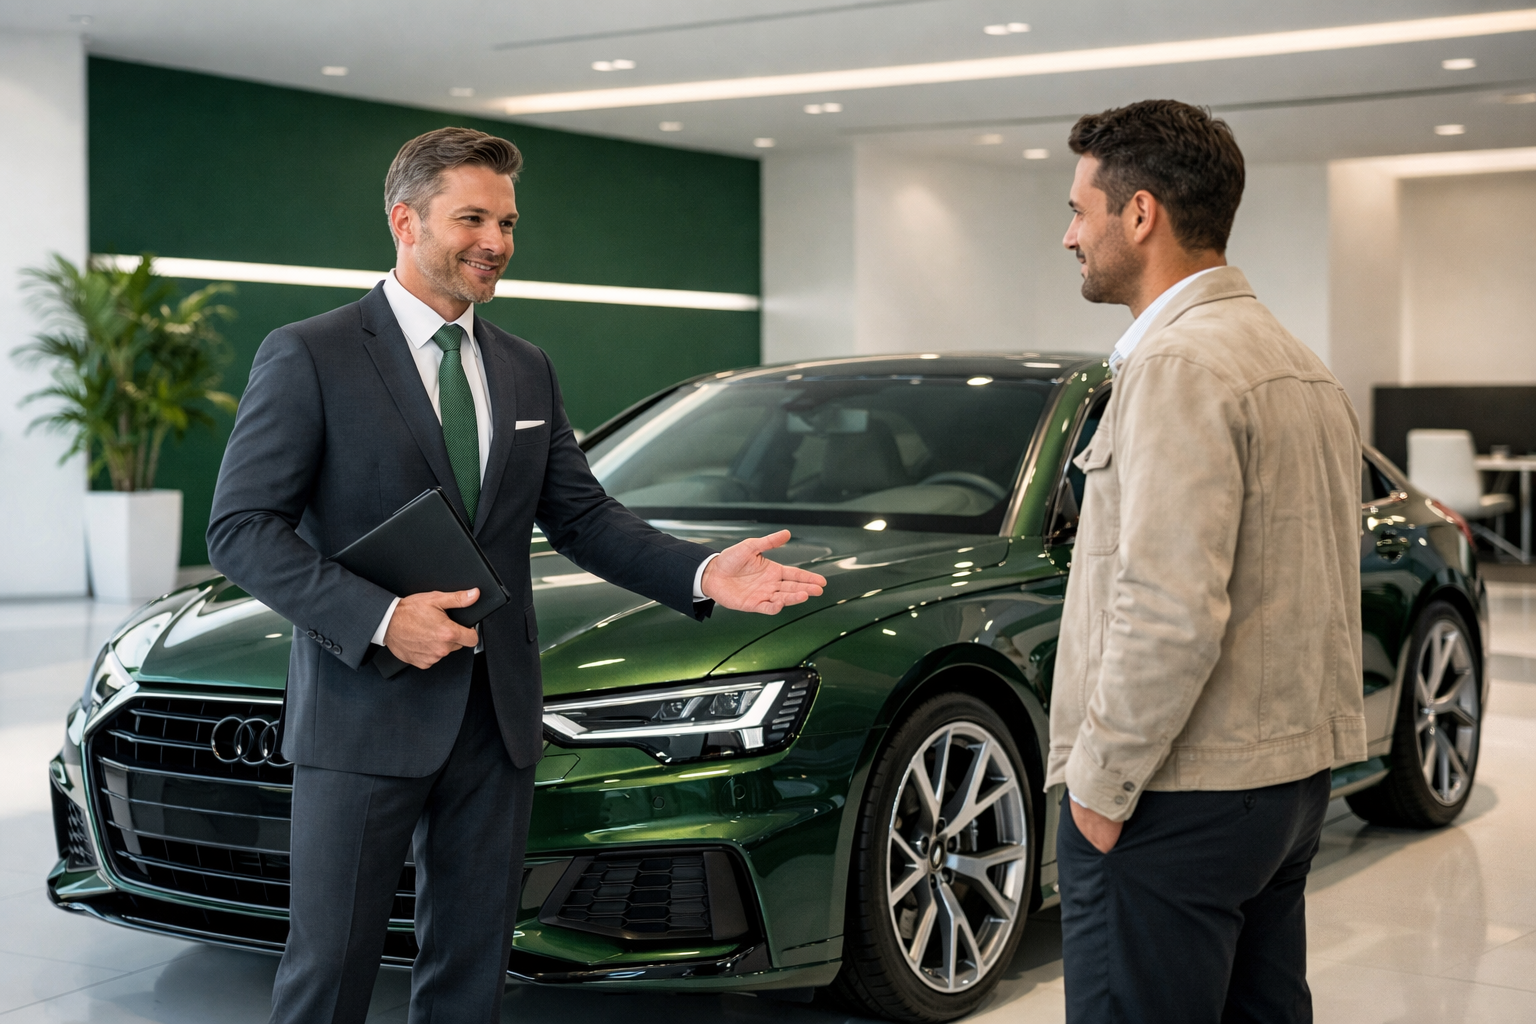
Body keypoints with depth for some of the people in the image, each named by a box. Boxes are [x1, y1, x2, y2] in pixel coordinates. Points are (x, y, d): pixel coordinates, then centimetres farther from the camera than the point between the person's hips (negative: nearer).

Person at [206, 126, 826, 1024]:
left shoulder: (527, 371, 13)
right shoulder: (309, 358, -6)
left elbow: (583, 516, 12)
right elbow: (241, 527, -10)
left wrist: (704, 574, -5)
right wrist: (380, 617, -22)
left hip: (495, 715, 6)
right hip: (365, 712, -5)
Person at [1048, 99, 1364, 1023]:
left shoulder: (1178, 366, -16)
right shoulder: (1299, 365, 15)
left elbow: (1170, 614, -24)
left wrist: (1099, 778, -15)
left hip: (1181, 803, -10)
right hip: (1294, 777, 10)